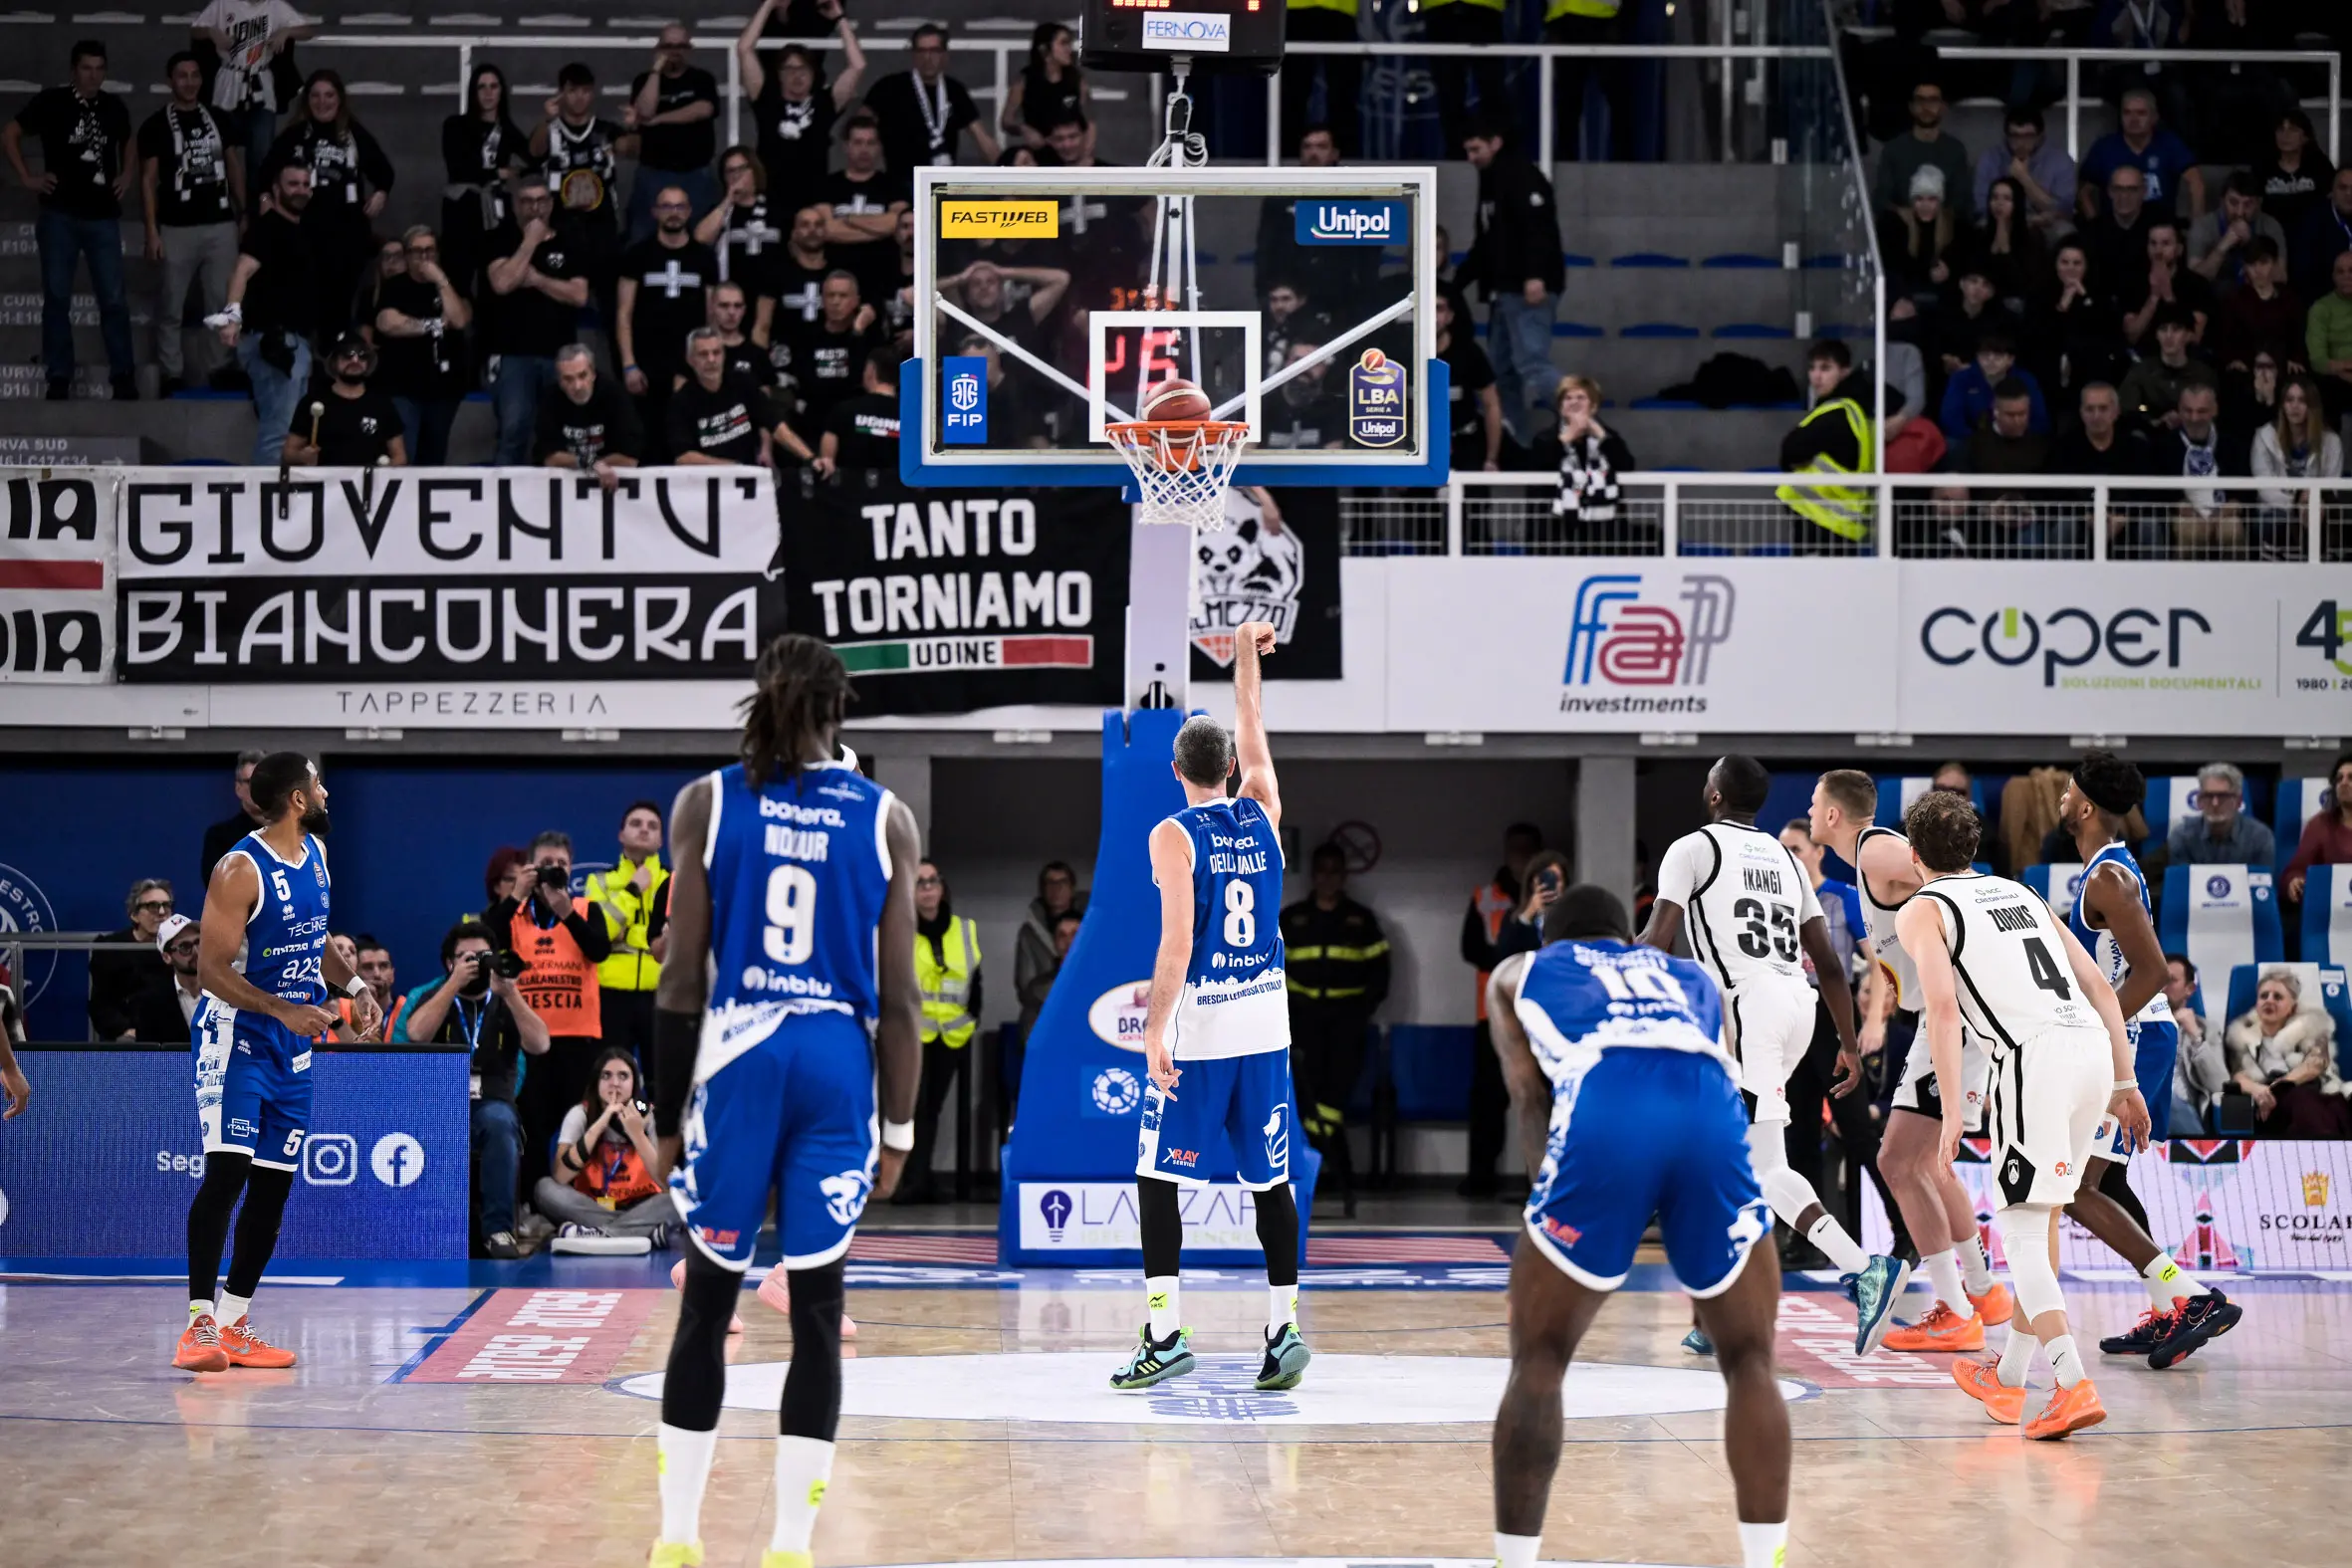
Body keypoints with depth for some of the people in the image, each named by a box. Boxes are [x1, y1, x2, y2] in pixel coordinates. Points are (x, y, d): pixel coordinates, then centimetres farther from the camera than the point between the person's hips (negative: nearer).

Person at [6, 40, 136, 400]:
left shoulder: (114, 107, 6)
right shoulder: (51, 101, -5)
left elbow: (128, 143, 25)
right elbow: (9, 135, 0)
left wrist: (126, 176, 10)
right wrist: (27, 178, -5)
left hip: (104, 216, 2)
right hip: (60, 215, -2)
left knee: (113, 298, 2)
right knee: (57, 296, 3)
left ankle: (123, 376, 9)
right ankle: (59, 378, 9)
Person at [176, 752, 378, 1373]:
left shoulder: (316, 852, 8)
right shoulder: (241, 869, -17)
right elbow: (212, 968, -19)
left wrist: (354, 984, 8)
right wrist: (284, 1010, -30)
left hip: (293, 1044, 8)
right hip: (236, 1036, -8)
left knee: (274, 1186, 7)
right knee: (226, 1171, -17)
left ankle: (234, 1322, 14)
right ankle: (200, 1323, -16)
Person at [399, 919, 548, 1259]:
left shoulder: (507, 1004, 14)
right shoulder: (434, 998, 13)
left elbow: (540, 1045, -5)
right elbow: (417, 1034, -10)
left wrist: (510, 993, -12)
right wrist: (455, 983, -11)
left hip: (491, 1105, 0)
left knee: (499, 1122, -36)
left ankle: (498, 1229, -32)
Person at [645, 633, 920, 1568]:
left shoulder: (707, 803, 1)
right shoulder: (885, 819, 3)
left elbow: (681, 982, -1)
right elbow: (898, 999, 1)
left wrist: (668, 1113, 6)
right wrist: (899, 1125, 8)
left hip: (736, 1057, 0)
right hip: (839, 1063, 0)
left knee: (707, 1301, 10)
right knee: (817, 1308, 4)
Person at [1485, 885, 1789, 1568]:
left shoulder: (1519, 974, 35)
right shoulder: (1691, 977, 42)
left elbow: (1530, 1095, 20)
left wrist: (1559, 1201, 14)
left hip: (1603, 1110, -2)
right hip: (1713, 1112, 2)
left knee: (1537, 1363, 13)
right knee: (1750, 1363, 18)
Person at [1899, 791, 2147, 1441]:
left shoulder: (1922, 909, 10)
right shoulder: (2019, 893, 29)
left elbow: (1942, 1004, -8)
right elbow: (2100, 989, 23)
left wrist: (1953, 1109, -11)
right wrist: (2124, 1086, 23)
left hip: (2037, 1053, -6)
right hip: (2094, 1046, 7)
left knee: (2022, 1229, -3)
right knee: (2039, 1216, 20)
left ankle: (2075, 1386, -19)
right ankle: (2008, 1376, 29)